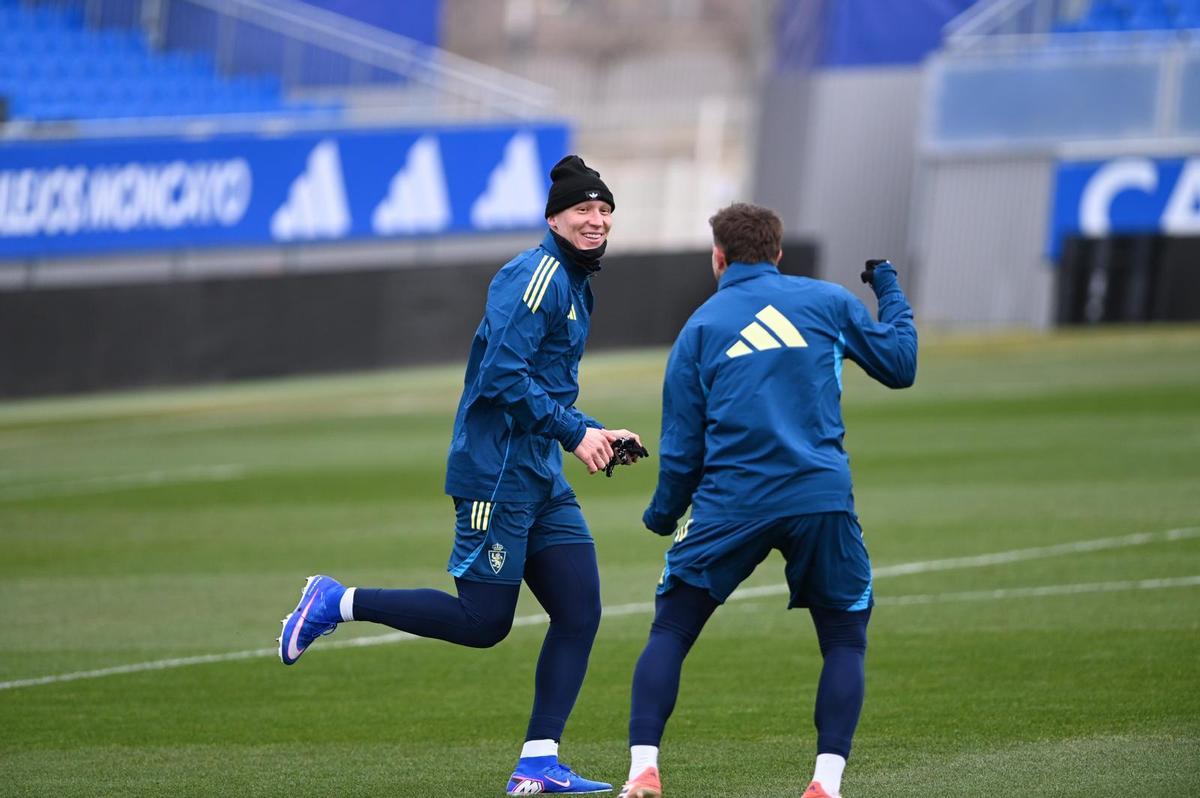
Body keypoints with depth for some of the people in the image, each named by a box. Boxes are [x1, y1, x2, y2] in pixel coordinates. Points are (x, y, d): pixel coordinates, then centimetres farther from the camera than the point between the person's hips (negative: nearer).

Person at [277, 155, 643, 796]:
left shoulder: (574, 283, 19)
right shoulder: (537, 275, -13)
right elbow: (503, 376, -22)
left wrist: (595, 434, 16)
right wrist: (573, 432, -19)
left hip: (540, 477, 10)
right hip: (497, 471, -10)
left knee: (579, 612, 1)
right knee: (483, 620, -8)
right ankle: (337, 603, 5)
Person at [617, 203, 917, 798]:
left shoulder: (700, 327, 11)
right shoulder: (826, 302, 9)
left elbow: (682, 444, 9)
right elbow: (900, 366, 17)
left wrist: (663, 513, 24)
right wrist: (891, 295, 33)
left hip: (730, 504, 0)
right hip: (822, 499, 0)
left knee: (670, 632, 11)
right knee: (845, 641, 13)